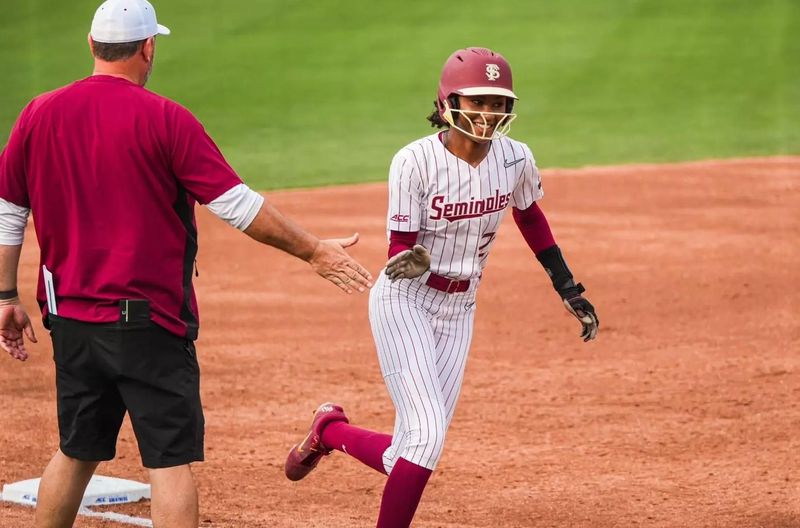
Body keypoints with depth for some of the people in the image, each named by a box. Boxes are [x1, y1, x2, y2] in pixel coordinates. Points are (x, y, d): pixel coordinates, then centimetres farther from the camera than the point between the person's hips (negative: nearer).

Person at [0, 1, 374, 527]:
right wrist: (314, 250, -2)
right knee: (171, 459, -3)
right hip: (148, 321, -6)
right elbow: (238, 206, -11)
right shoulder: (165, 119, -11)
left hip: (70, 319, 6)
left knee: (76, 453, 19)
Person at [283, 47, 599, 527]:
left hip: (459, 310, 5)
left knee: (406, 458, 3)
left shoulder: (515, 160, -6)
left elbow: (530, 217, 15)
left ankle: (330, 431, 33)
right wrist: (413, 262, -41)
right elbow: (400, 249, -17)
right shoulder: (416, 162, -20)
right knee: (427, 436, -20)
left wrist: (569, 289, 16)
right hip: (405, 302, -5)